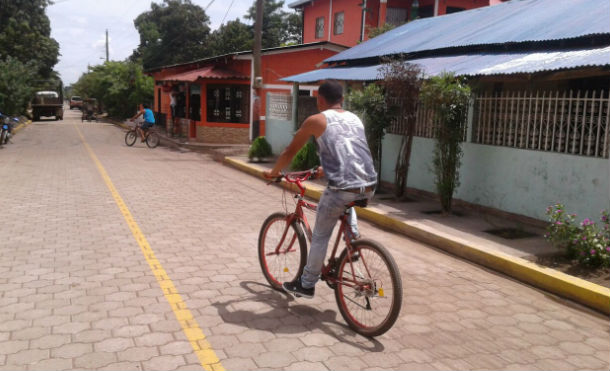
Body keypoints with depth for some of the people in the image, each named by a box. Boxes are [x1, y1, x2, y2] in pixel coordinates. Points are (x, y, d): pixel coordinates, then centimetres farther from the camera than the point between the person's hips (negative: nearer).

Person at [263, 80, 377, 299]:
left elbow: (290, 152, 12)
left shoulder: (316, 120, 5)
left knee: (320, 235, 14)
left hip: (342, 188, -5)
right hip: (369, 186, 5)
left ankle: (306, 285, 25)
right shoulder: (355, 119, 21)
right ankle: (354, 238, 26)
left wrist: (274, 172, 30)